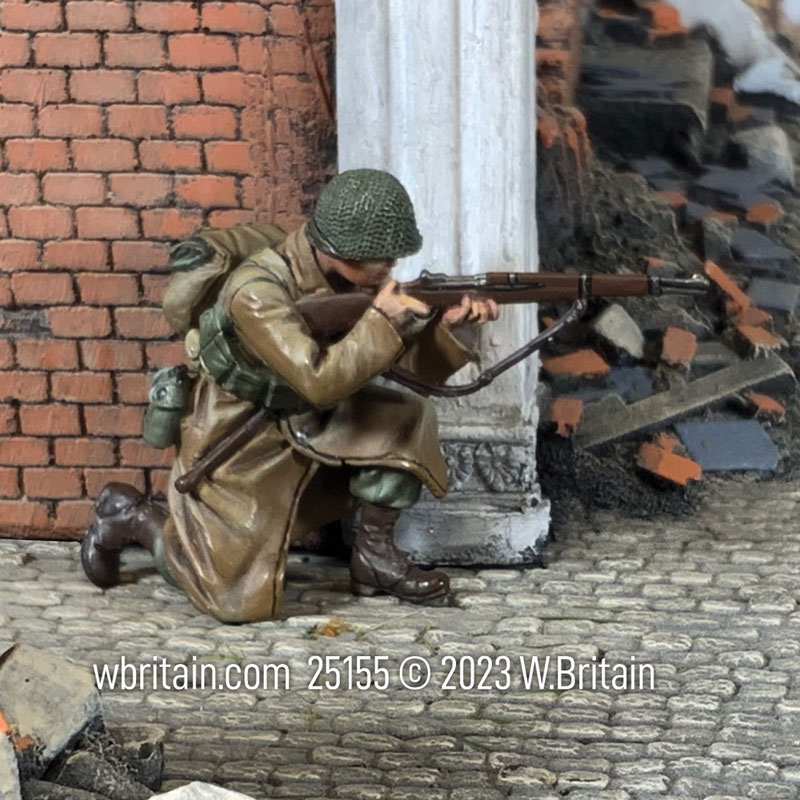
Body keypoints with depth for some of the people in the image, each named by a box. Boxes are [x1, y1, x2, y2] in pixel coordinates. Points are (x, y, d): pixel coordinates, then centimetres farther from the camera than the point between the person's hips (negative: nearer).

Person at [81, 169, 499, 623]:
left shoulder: (352, 276, -9)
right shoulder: (256, 292, -31)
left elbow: (410, 357, -5)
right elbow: (321, 381, -39)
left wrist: (443, 324, -24)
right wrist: (382, 321, -33)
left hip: (305, 428, 7)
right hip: (239, 451, -7)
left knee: (406, 419, -14)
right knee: (240, 602, -8)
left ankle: (375, 556, 2)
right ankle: (132, 516, 16)